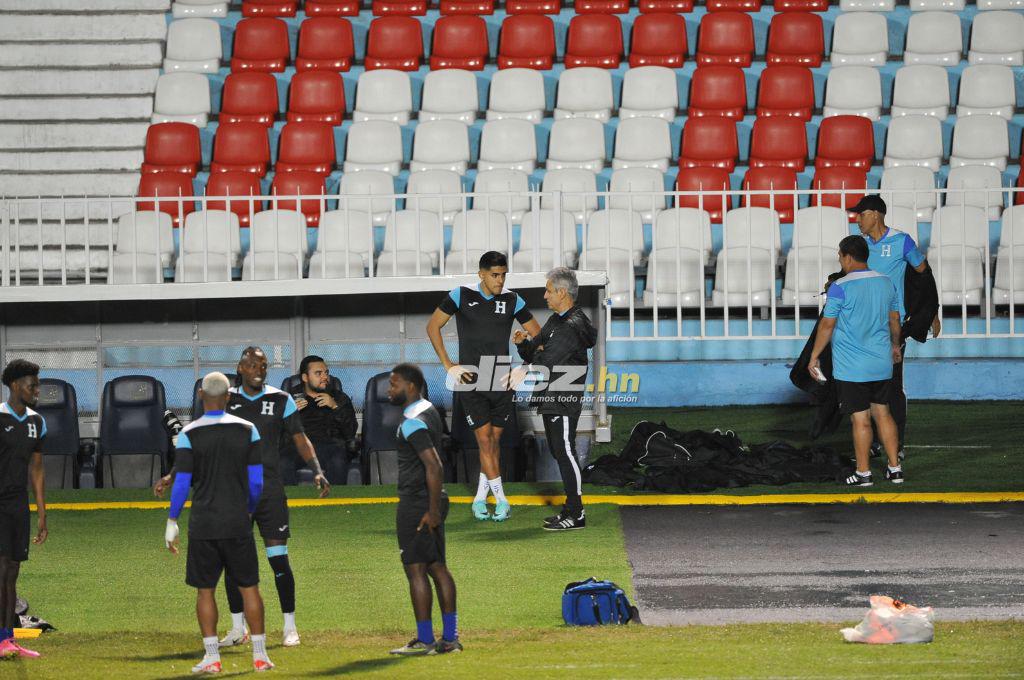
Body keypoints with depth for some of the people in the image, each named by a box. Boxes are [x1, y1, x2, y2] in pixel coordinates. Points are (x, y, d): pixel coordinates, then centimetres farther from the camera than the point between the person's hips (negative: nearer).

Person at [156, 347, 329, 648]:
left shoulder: (281, 400, 2)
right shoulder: (225, 400, 5)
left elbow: (300, 439, 3)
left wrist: (317, 471, -12)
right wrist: (172, 475, 3)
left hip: (270, 490, -2)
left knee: (278, 560, -5)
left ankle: (290, 627, 5)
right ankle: (238, 628, 13)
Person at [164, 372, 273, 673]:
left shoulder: (189, 434, -6)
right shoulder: (247, 430, -1)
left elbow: (182, 483, -7)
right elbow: (256, 481, 1)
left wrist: (172, 522, 1)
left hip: (203, 524, -1)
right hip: (237, 523, 1)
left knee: (205, 590, 6)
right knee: (249, 587, 8)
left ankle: (212, 657, 3)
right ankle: (260, 655, 8)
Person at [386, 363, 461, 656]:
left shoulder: (412, 423, -18)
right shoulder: (429, 410, 13)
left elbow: (434, 466, -25)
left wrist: (433, 509, -24)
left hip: (416, 504, -10)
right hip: (431, 501, 10)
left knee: (416, 570, -6)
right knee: (437, 567, 11)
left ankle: (424, 640, -5)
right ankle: (450, 637, 12)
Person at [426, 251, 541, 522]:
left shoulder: (512, 300, 2)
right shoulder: (462, 295, -3)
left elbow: (537, 335, 10)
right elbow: (433, 326, 3)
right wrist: (448, 365, -2)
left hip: (502, 381, 3)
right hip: (471, 380, -3)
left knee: (494, 440, 7)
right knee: (484, 439, -8)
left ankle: (480, 498, 19)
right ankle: (501, 500, -7)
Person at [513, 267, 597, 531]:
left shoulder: (573, 326, -17)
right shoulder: (556, 321, 17)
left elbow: (544, 362, -25)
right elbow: (533, 353, 17)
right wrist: (524, 343, -1)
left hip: (564, 401, -11)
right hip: (551, 399, 11)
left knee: (565, 452, -9)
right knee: (558, 452, 14)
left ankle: (576, 515, -6)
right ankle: (571, 509, 20)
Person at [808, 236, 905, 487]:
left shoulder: (840, 287, -14)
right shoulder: (886, 283, 5)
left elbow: (827, 325, -10)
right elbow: (895, 320, 16)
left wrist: (814, 357, 0)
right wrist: (895, 346, 33)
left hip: (851, 369, -6)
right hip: (881, 364, 6)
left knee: (860, 419, 0)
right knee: (883, 413, 14)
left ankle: (863, 473, 5)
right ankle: (895, 468, 14)